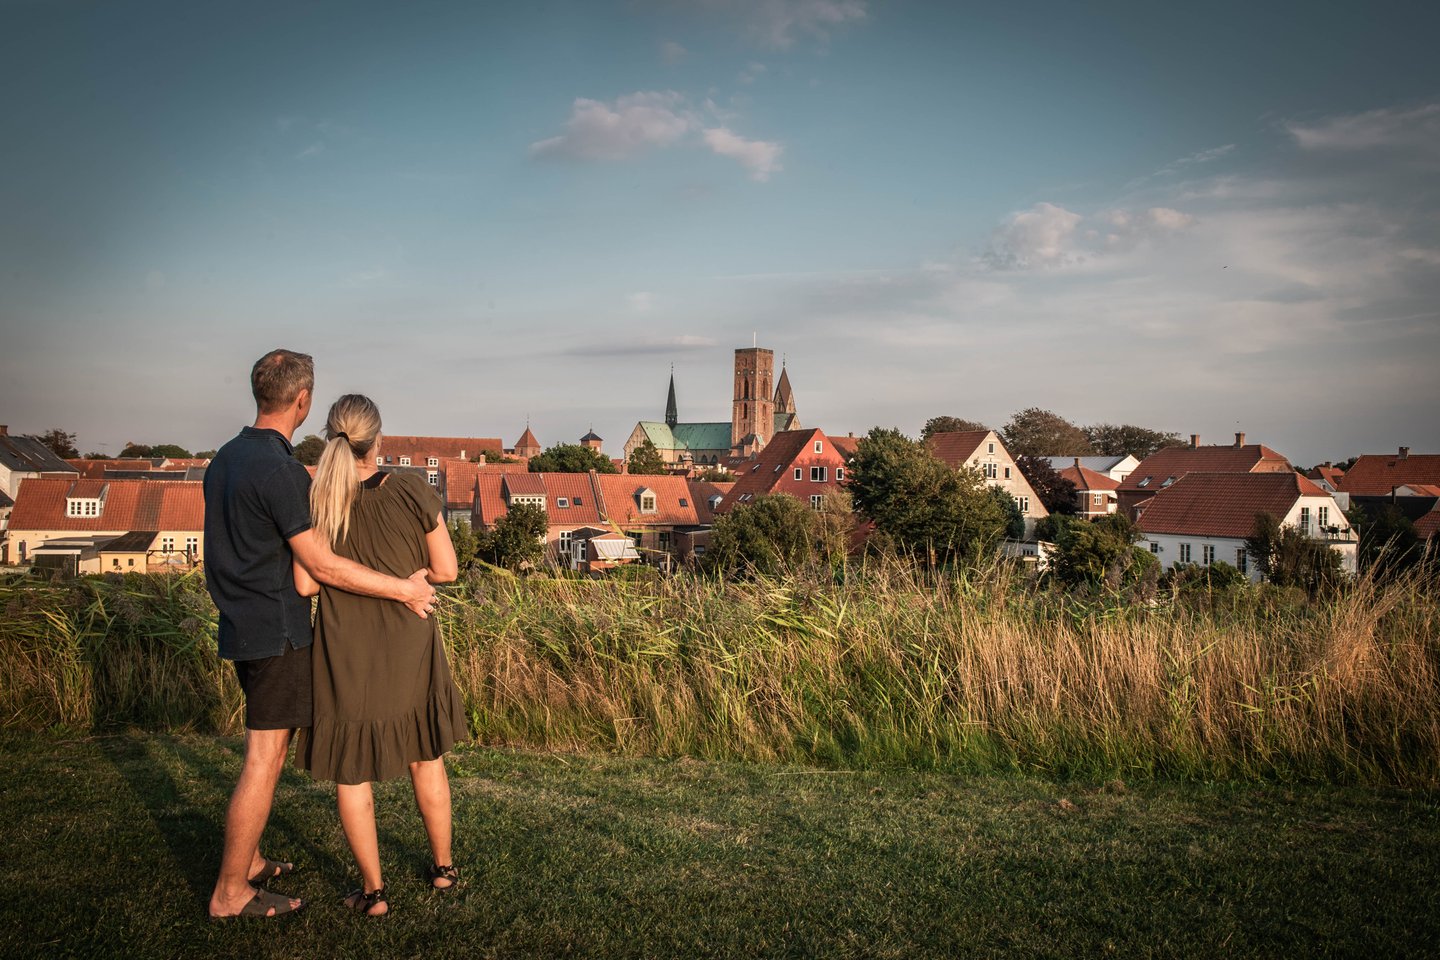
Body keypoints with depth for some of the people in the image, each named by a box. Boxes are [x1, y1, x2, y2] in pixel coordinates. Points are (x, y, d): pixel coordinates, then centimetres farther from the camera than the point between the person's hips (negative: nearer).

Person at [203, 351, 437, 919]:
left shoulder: (225, 459, 9)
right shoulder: (279, 470, -20)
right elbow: (322, 564, -20)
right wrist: (402, 588, -14)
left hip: (243, 624, 10)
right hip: (277, 631, -10)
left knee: (270, 747, 20)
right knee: (264, 760, -1)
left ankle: (249, 860, 31)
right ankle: (231, 892, 9)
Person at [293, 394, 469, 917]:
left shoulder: (314, 501, -12)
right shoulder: (413, 491, -13)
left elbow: (305, 584, -9)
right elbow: (445, 568, -8)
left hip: (345, 655, -1)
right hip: (409, 651, 1)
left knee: (351, 771, 15)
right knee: (426, 758, 21)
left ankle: (373, 891, 22)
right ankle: (443, 866, 34)